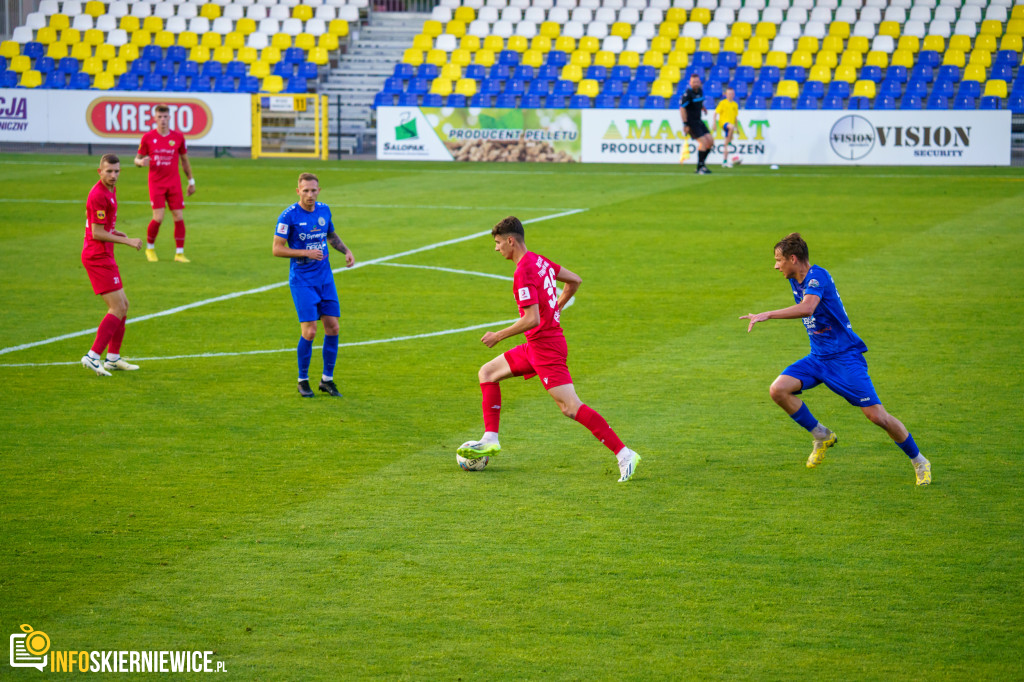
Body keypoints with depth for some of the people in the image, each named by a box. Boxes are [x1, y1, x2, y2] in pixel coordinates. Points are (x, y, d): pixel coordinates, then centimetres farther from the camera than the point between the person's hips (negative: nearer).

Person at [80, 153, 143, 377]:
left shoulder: (110, 190, 13)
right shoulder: (99, 195, -19)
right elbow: (97, 234, -20)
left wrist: (115, 232, 9)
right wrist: (128, 241, -16)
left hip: (103, 256, 10)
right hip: (98, 257, -10)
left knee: (123, 306, 14)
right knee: (118, 308, -13)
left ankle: (113, 358, 20)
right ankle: (93, 356, -14)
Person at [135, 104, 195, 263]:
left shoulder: (178, 137, 3)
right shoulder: (148, 137, -1)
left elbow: (185, 160, 14)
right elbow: (137, 159, 6)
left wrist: (191, 181, 14)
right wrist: (141, 162, -19)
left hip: (174, 183, 2)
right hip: (156, 183, -2)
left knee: (179, 217, -5)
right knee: (158, 217, -12)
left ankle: (179, 253, 3)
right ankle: (150, 248, 12)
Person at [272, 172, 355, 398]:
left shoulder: (324, 210, 5)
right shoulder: (289, 216, -12)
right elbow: (277, 249, -11)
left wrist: (346, 251, 6)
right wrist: (306, 253, -21)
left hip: (325, 278, 5)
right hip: (302, 280, -5)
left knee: (332, 327, 0)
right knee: (309, 331, -10)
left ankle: (327, 379, 14)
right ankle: (303, 381, 8)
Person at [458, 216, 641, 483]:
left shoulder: (523, 273, -19)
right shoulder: (539, 261, 10)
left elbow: (531, 319, -25)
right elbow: (574, 280, 22)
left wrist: (499, 336, -13)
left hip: (545, 347, -10)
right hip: (535, 346, 10)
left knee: (570, 407, -13)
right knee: (488, 373, 16)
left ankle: (623, 454, -16)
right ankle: (490, 439, 15)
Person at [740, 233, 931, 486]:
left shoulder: (817, 276, -19)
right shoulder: (796, 281, 8)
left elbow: (807, 308, -37)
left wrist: (767, 315, -38)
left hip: (845, 357, -8)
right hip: (818, 358, 8)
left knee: (877, 416, -12)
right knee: (778, 389, -15)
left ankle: (919, 462, 10)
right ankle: (822, 436, 4)